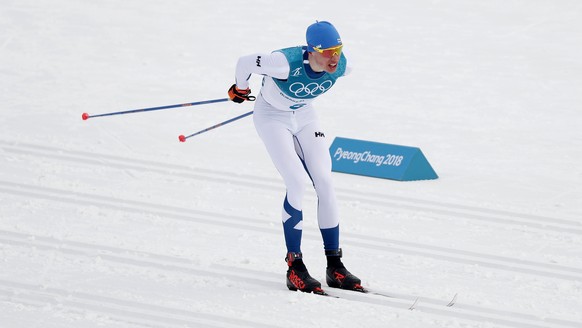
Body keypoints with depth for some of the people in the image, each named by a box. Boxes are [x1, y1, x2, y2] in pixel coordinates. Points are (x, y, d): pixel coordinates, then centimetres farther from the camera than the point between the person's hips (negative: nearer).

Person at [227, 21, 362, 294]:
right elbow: (245, 63, -23)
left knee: (325, 183, -5)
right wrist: (240, 89, -2)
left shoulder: (340, 66, -21)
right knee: (298, 183, -19)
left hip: (304, 115, 5)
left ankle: (335, 266, 1)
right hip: (272, 116, -5)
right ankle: (294, 267, -11)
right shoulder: (287, 63, -38)